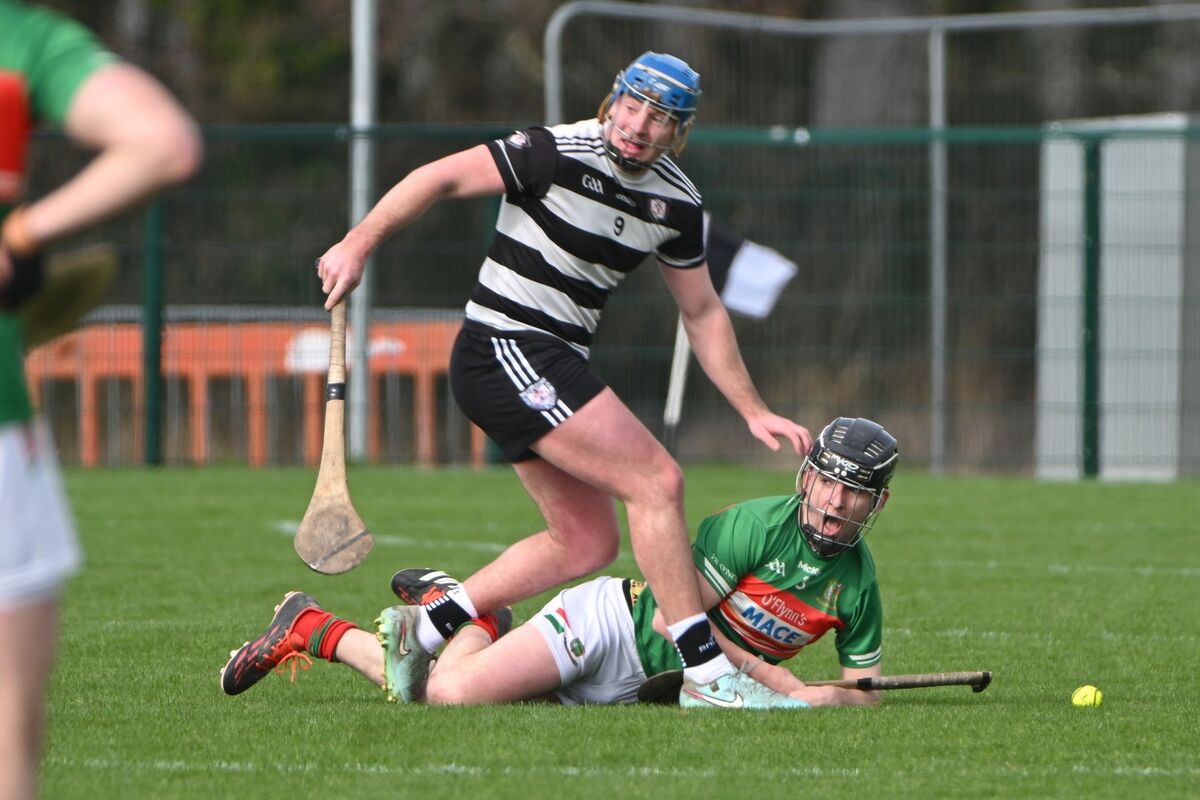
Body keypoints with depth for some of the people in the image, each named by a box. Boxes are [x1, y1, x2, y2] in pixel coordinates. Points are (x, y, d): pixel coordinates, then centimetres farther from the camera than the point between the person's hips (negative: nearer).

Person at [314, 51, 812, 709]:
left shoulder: (678, 203, 7)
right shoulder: (561, 154, -16)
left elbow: (702, 313, 17)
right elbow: (442, 178, -13)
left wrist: (753, 410, 14)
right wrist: (358, 244, -18)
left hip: (551, 367, 9)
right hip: (505, 350, -9)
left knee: (587, 543, 10)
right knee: (656, 480, -15)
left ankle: (425, 627, 15)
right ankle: (707, 670, -14)